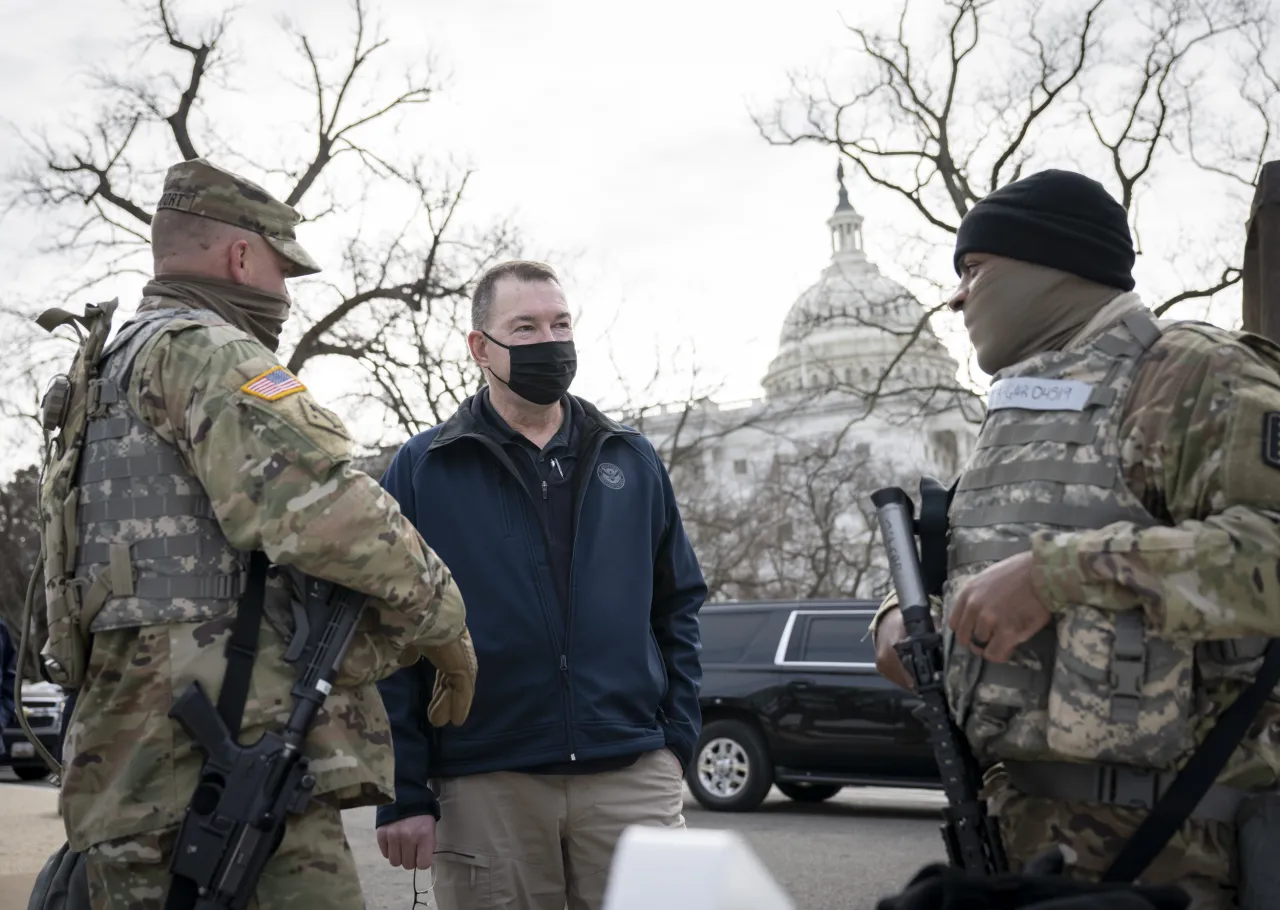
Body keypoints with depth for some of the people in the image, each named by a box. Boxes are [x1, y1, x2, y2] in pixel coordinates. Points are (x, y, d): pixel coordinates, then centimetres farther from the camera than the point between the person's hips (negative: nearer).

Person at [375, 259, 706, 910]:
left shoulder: (631, 461, 11)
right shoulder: (420, 470, 2)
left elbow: (678, 605, 14)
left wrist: (677, 738, 4)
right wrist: (403, 794, -6)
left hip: (634, 779, 2)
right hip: (483, 789, -2)